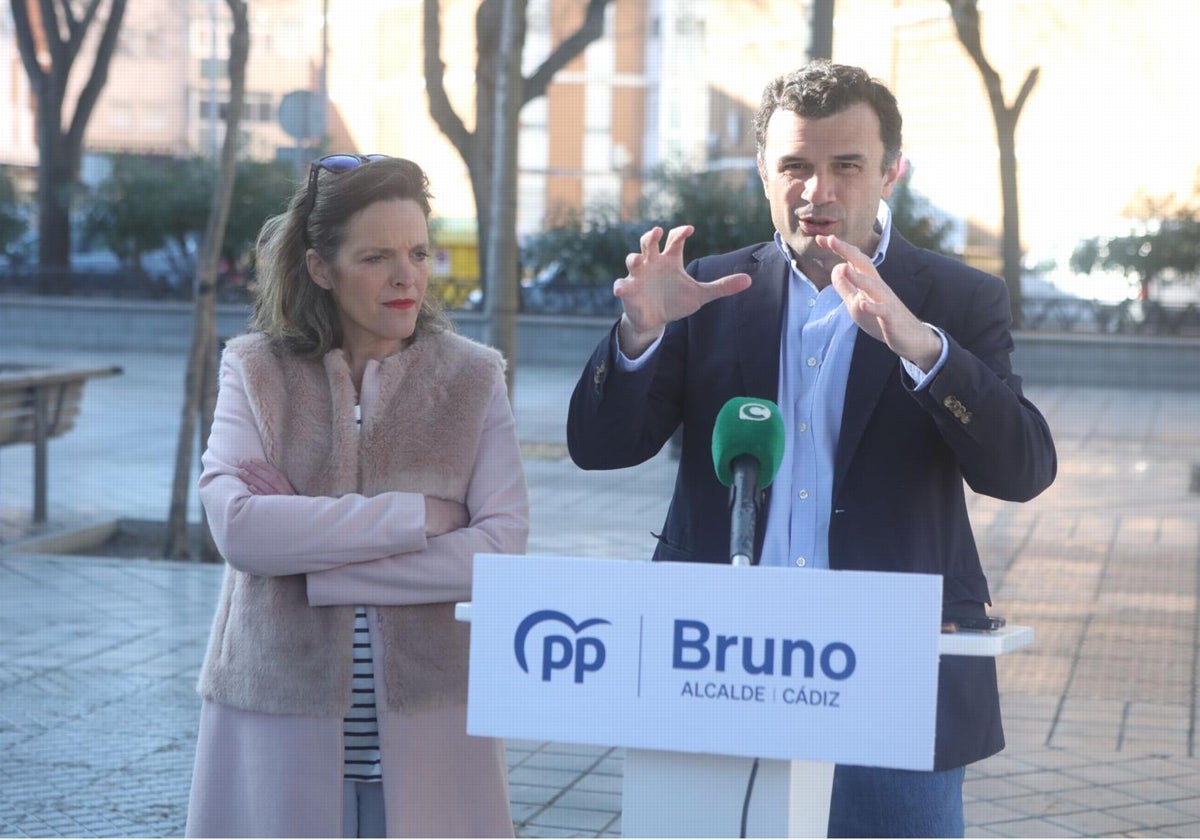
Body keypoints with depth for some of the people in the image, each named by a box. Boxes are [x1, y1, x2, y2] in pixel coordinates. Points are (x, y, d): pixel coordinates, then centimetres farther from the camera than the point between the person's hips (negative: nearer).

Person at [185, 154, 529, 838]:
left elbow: (502, 547, -10)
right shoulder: (257, 372, 2)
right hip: (282, 713, 0)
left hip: (431, 719, 0)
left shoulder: (472, 377, 2)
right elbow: (238, 528, -13)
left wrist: (309, 565, -13)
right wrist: (416, 515, -14)